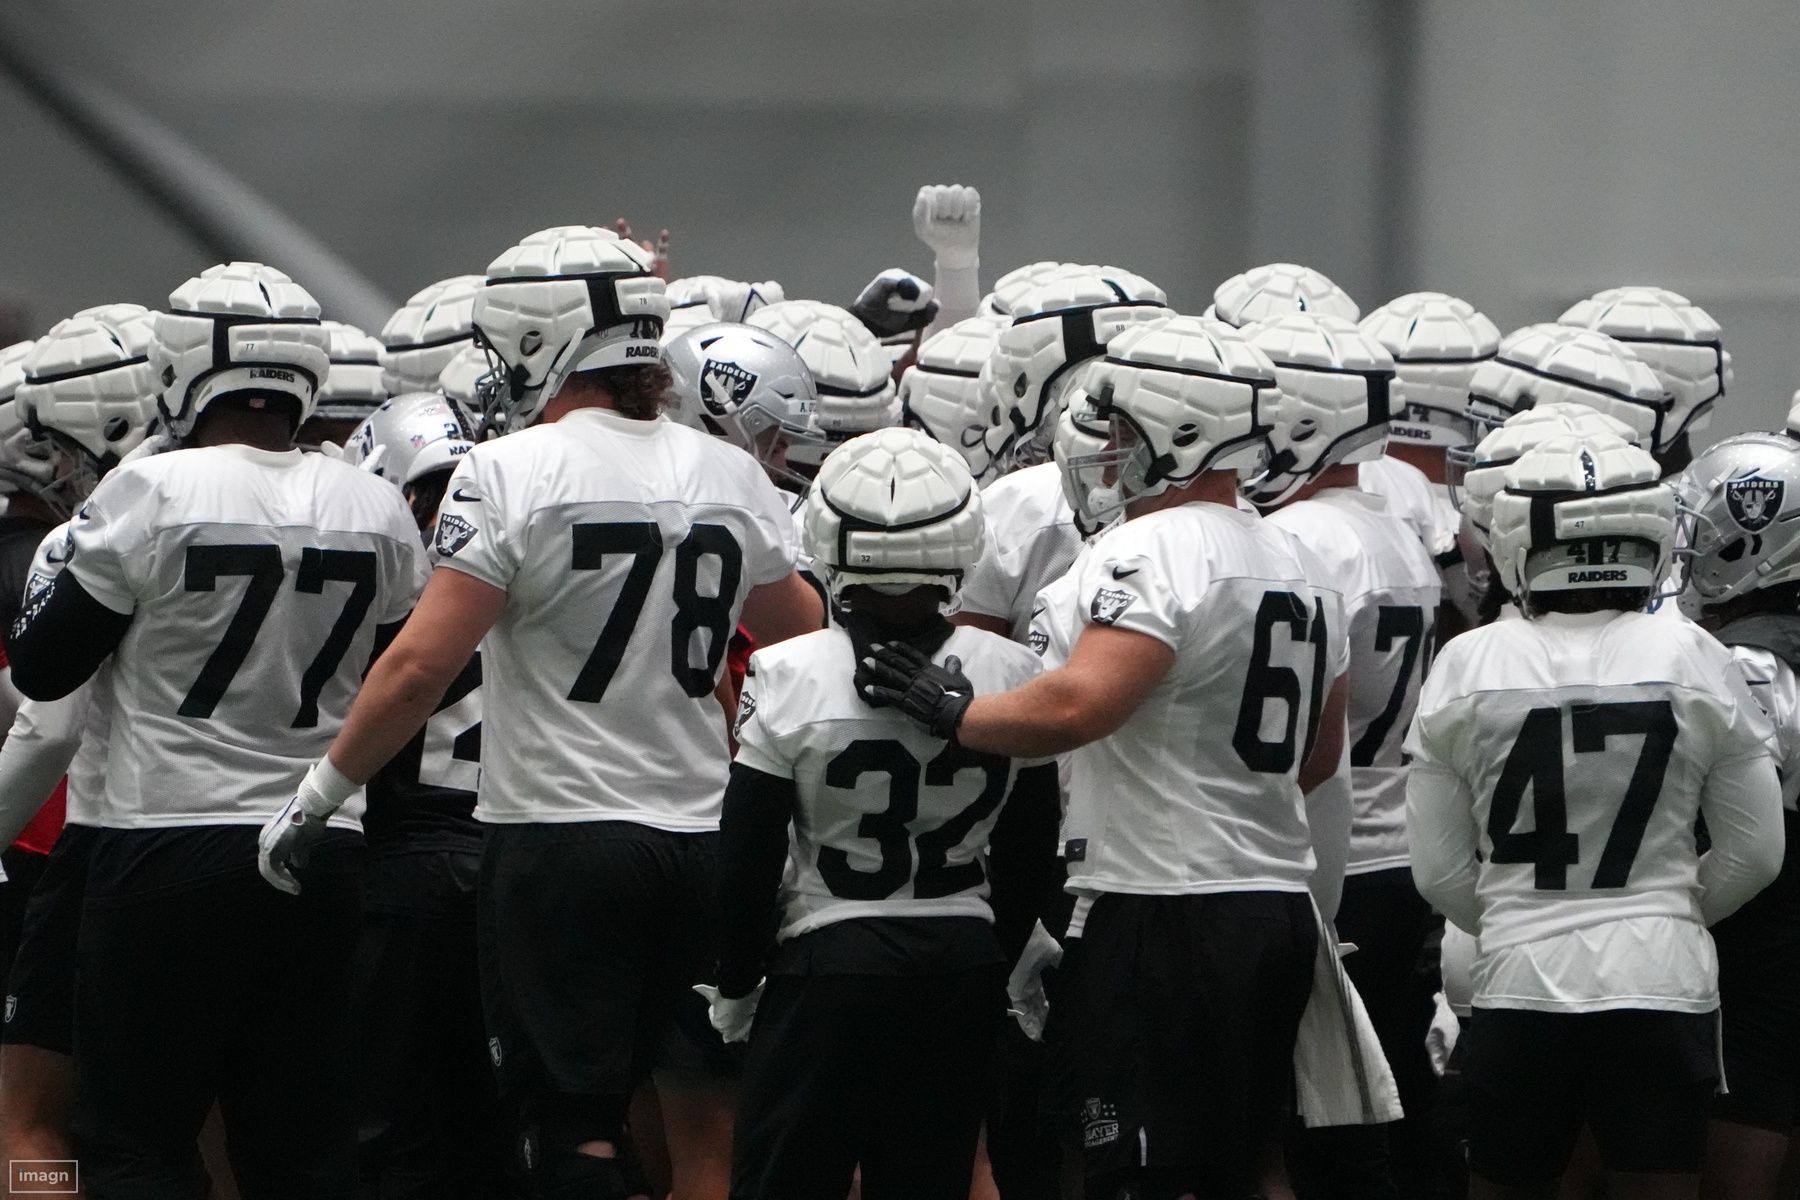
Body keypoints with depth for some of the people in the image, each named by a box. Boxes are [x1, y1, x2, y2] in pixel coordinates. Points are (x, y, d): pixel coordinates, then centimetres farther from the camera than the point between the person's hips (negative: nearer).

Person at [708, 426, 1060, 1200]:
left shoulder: (790, 679, -13)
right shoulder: (1011, 675, -4)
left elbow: (746, 860, -7)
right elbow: (1031, 860, 6)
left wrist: (735, 988, 7)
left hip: (830, 962, -3)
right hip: (964, 963, 3)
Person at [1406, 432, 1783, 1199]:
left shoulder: (1468, 668, -3)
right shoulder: (1693, 661, -3)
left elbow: (1440, 871, 3)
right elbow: (1755, 854, 5)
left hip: (1521, 982, 0)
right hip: (1663, 978, 0)